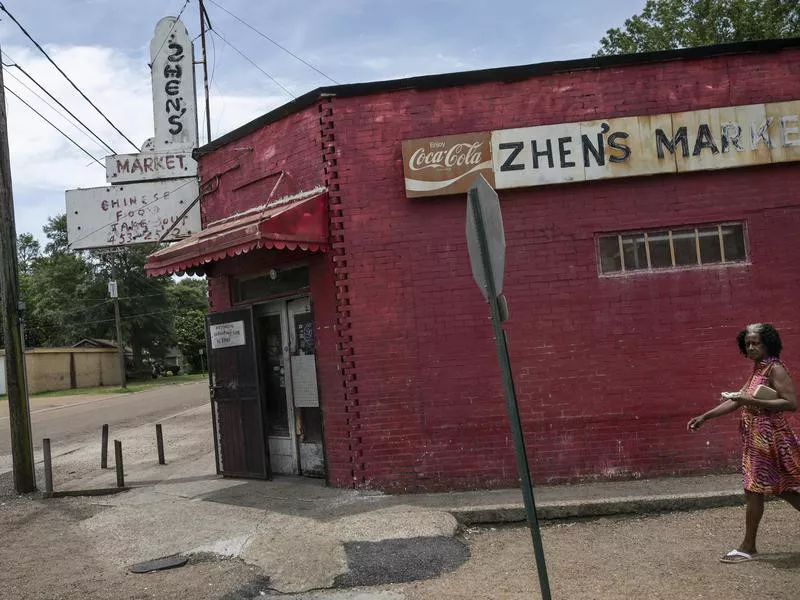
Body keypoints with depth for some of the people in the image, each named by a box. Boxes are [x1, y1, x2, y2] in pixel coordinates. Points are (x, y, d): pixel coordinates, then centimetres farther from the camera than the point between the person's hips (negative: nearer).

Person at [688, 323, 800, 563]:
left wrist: (753, 401, -27)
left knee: (753, 490, -3)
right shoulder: (758, 370, 14)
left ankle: (748, 547, 7)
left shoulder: (775, 369, -13)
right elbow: (736, 401, 16)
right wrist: (704, 417, 13)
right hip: (756, 437, 9)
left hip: (766, 438, -9)